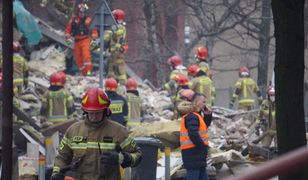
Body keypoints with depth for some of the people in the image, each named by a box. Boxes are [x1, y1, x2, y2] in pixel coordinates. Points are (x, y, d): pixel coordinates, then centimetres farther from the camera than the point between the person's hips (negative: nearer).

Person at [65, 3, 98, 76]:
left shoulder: (88, 20, 2)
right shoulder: (73, 20, 6)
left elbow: (93, 30, 5)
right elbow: (67, 30, 10)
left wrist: (94, 39, 0)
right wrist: (68, 38, -1)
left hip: (85, 40, -3)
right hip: (76, 41, 3)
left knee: (86, 54, -22)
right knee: (78, 57, 2)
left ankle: (88, 70, -28)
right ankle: (83, 72, 10)